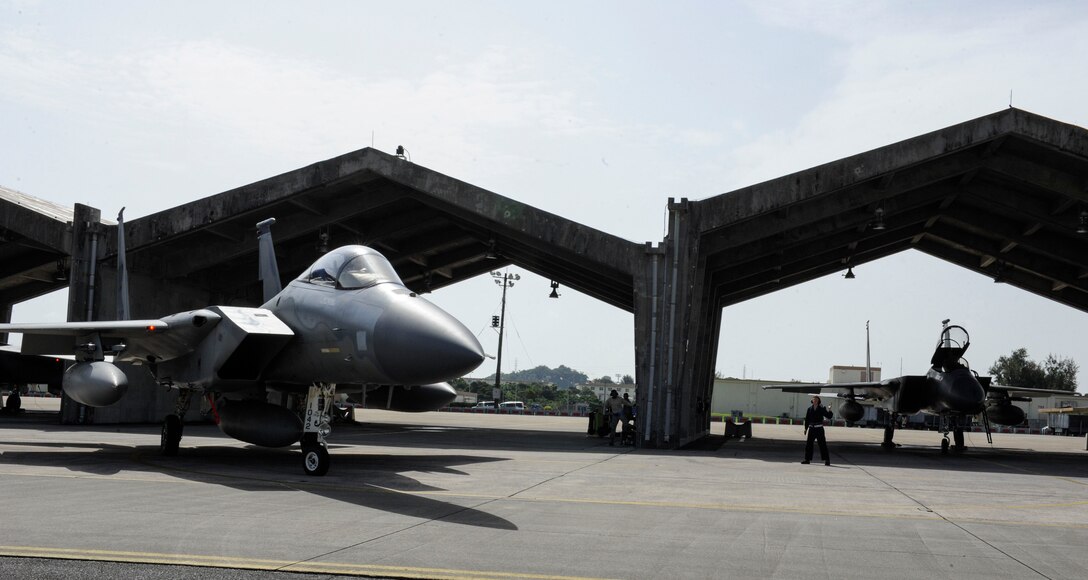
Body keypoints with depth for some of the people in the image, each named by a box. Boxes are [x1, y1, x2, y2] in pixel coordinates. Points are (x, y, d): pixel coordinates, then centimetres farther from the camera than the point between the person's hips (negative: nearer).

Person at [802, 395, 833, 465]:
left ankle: (827, 460, 1)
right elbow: (807, 419, 11)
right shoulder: (809, 409, 7)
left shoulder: (822, 409, 0)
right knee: (808, 444, 4)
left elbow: (829, 416, -3)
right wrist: (806, 428, 8)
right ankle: (807, 459, 12)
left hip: (819, 429, -3)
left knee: (822, 444, -4)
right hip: (811, 428, 3)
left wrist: (829, 411, -21)